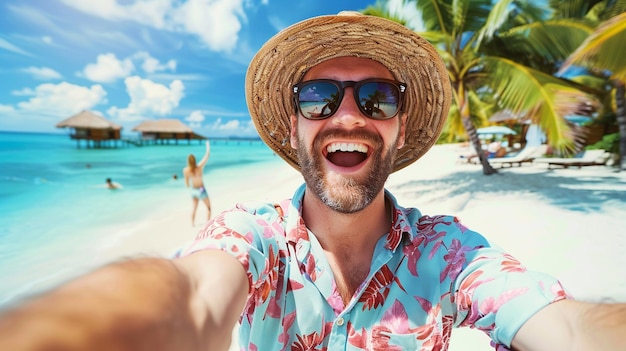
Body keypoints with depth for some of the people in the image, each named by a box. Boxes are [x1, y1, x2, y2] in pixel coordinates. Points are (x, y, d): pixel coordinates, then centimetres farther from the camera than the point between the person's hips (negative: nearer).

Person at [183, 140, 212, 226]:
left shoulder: (185, 170, -15)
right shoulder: (199, 167, -25)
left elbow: (186, 182, -2)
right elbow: (207, 155, -17)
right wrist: (208, 145, -2)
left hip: (193, 190, 4)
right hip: (201, 190, -4)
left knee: (194, 206, 27)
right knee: (208, 207, 16)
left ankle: (192, 223, 35)